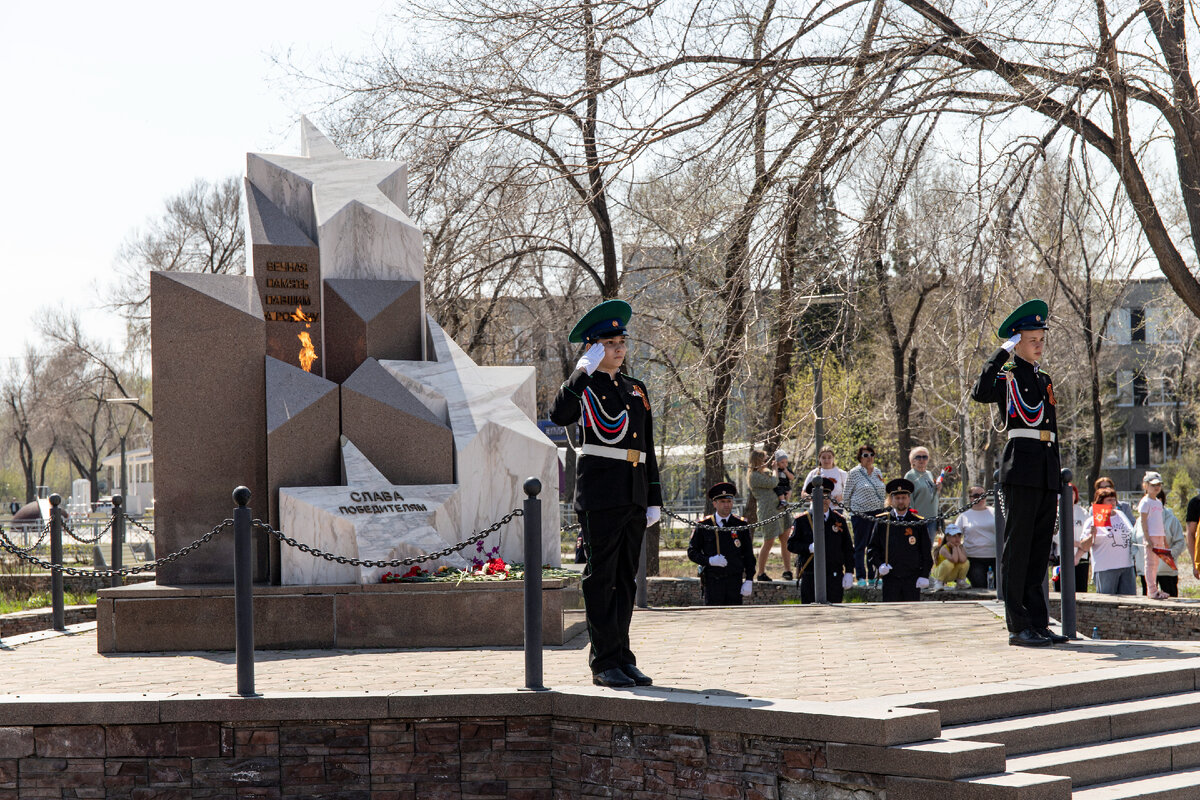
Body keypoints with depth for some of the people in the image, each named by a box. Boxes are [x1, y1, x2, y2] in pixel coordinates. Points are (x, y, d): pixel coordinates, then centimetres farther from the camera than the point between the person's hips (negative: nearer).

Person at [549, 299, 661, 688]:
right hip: (600, 497, -6)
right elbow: (559, 415, -25)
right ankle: (604, 663, 0)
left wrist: (654, 499, 14)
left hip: (633, 498, 6)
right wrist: (584, 370, -22)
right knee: (601, 580, -4)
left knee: (625, 581, 10)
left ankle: (623, 659, 16)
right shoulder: (583, 387, -1)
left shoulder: (636, 389, 18)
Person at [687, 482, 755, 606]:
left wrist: (749, 581, 0)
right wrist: (709, 560, -14)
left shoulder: (741, 525, 6)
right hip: (712, 581, -1)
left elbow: (749, 555, 8)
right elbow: (692, 552, 4)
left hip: (735, 581, 1)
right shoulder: (703, 526, 3)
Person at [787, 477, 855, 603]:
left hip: (834, 577, 1)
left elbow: (848, 549, 10)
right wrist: (809, 548, -18)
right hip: (809, 577, -1)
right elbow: (791, 544, -1)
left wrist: (849, 573, 3)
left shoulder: (839, 520, 9)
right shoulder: (802, 520, 3)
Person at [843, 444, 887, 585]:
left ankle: (873, 576, 14)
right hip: (860, 514, -5)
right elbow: (846, 494, 1)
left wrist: (883, 507, 15)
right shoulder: (854, 473, -4)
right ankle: (861, 577, 1)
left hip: (877, 512, 5)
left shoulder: (877, 472, 12)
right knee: (860, 546, -2)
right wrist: (849, 510, 2)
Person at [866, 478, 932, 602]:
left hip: (913, 578, 0)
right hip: (890, 578, 0)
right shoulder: (882, 521, 4)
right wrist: (879, 564, -8)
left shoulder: (918, 522, 4)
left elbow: (927, 552, 6)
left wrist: (924, 576, -2)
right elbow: (872, 548, 9)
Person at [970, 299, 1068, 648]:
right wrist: (1003, 353, -18)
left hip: (1047, 468, 7)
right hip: (1021, 465, -7)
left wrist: (1057, 483, 20)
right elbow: (980, 392, -23)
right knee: (1018, 548, -6)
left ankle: (1038, 624, 12)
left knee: (1040, 551, 9)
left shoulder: (1045, 380, 22)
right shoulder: (1007, 376, 1)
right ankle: (1018, 626, -5)